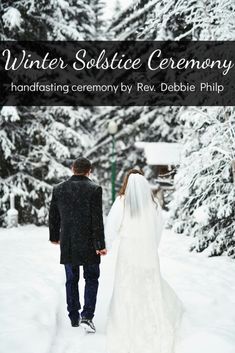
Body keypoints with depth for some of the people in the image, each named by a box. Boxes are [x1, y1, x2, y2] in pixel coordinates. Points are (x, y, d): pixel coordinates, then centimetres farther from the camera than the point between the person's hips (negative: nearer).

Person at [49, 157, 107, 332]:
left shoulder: (59, 189, 2)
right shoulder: (94, 189, -10)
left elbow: (53, 216, 9)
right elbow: (97, 219, -13)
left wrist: (54, 237, 24)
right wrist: (100, 245, -10)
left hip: (67, 244, 4)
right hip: (88, 243, -3)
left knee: (71, 280, 15)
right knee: (91, 279, 7)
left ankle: (74, 317, 22)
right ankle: (87, 316, -6)